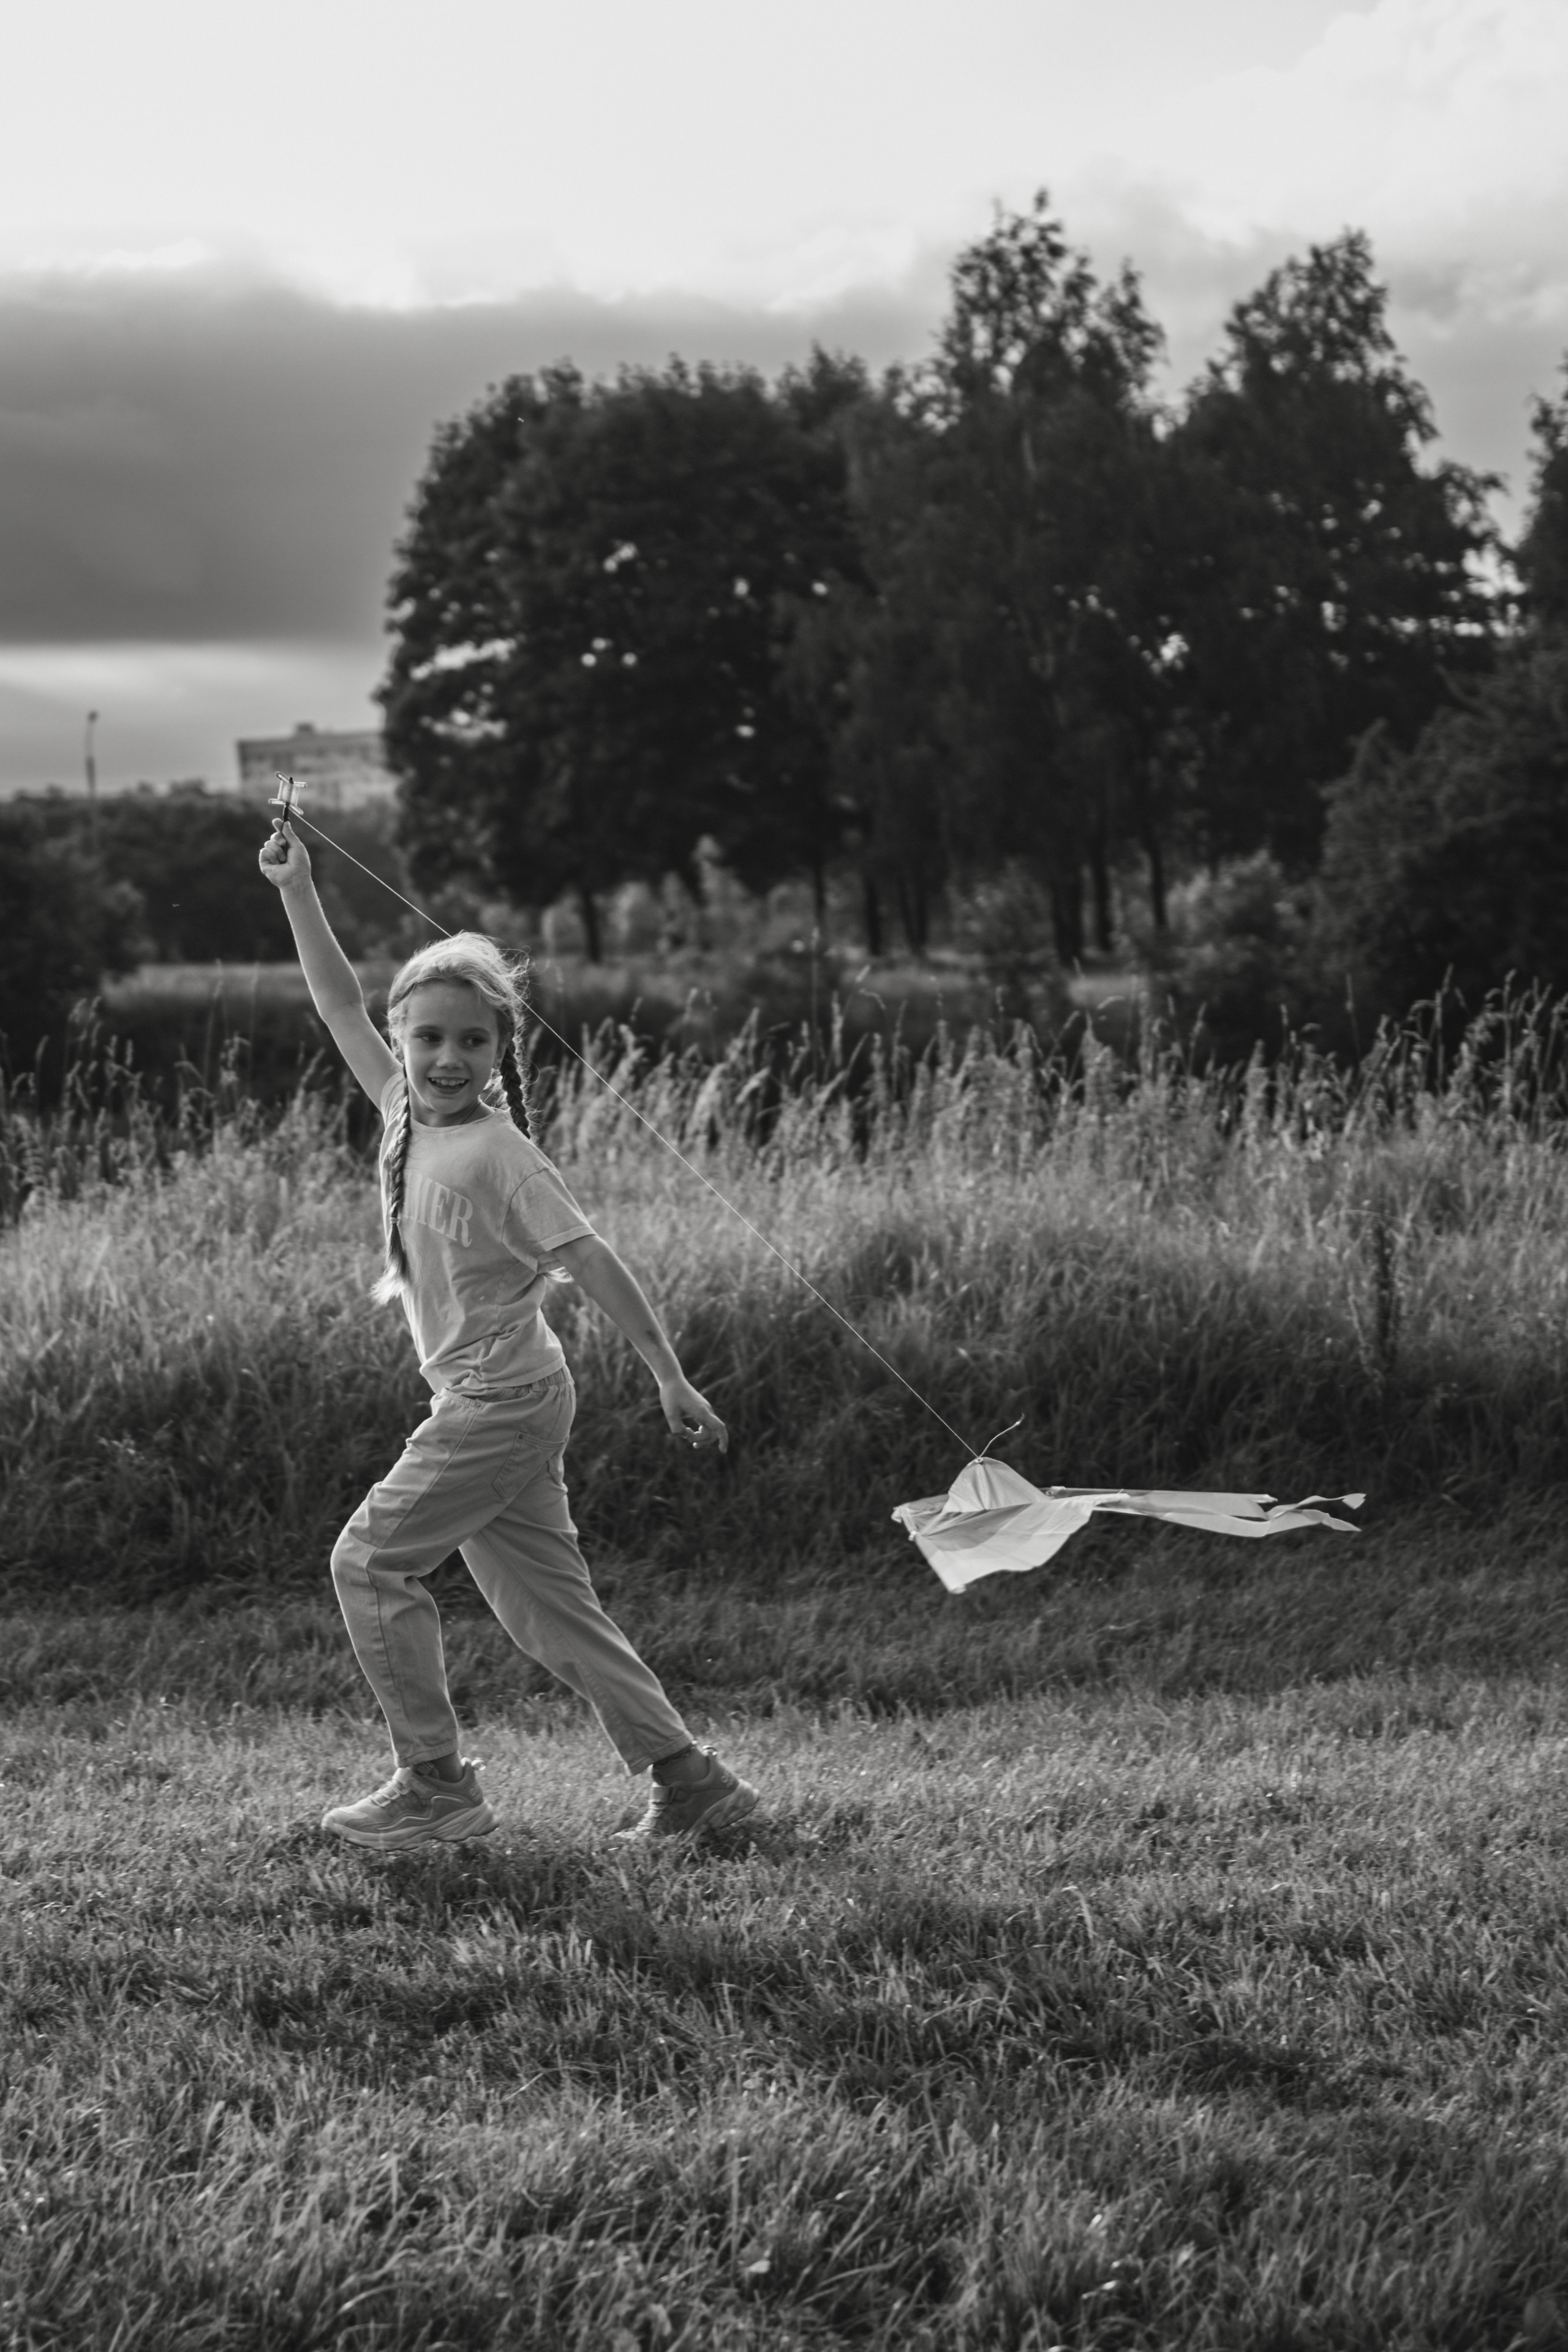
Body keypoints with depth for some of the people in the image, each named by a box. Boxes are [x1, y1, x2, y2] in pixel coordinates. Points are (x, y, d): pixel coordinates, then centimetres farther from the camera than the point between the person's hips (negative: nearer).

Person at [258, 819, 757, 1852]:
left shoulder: (495, 1152, -17)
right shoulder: (406, 1113, 4)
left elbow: (590, 1259, -19)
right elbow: (344, 1008, 13)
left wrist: (671, 1377, -20)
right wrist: (298, 894, 8)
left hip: (504, 1399, -8)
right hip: (486, 1402, 8)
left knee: (370, 1558, -3)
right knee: (546, 1602, 9)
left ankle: (437, 1784, 5)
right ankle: (691, 1781, 12)